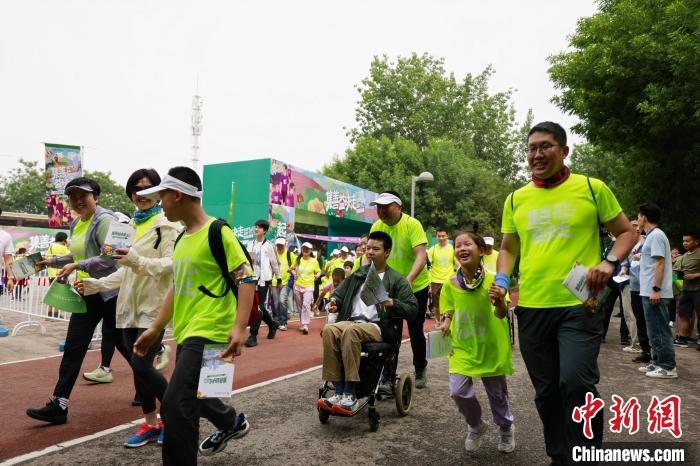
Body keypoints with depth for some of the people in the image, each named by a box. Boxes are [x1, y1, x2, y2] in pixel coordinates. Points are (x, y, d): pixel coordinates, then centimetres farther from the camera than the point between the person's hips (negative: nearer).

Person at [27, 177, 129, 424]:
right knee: (73, 347, 4)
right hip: (88, 293, 8)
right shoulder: (76, 224, 13)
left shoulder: (104, 220, -14)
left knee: (123, 343, 7)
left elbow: (111, 257, -24)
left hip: (110, 293, -8)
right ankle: (59, 404, 9)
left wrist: (77, 266, -27)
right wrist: (53, 261, 17)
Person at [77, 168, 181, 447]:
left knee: (141, 365, -12)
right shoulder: (131, 225, 14)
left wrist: (138, 260, -30)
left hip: (154, 305, -7)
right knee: (138, 368, 10)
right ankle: (150, 424, 25)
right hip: (130, 304, 7)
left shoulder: (166, 224, -8)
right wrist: (96, 284, 14)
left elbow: (171, 264, -17)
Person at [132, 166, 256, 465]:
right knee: (193, 396, 24)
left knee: (175, 406, -16)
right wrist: (155, 329, 19)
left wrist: (239, 327, -25)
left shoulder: (217, 232, -12)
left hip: (209, 333, -9)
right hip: (185, 334, 9)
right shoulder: (182, 240, 13)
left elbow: (246, 279, -16)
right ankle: (232, 423, 50)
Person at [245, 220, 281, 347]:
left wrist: (279, 278, 5)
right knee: (259, 307, 11)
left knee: (258, 307, -8)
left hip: (264, 279, -5)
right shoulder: (250, 244, 10)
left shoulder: (268, 246, -5)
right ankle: (272, 324, 34)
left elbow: (275, 263, 0)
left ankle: (253, 336, -6)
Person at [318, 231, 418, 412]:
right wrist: (334, 301, 1)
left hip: (379, 327, -4)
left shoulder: (396, 280, 5)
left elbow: (413, 309, -1)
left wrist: (392, 303, -20)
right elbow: (339, 293, 24)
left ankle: (350, 395, -33)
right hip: (351, 321, 5)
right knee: (329, 330, -29)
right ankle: (339, 392, -29)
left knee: (351, 331, -37)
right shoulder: (357, 275, 20)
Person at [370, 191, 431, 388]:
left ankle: (420, 370, 31)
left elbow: (421, 256, -28)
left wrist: (408, 279, -42)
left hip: (416, 286, -3)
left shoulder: (412, 224, -19)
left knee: (415, 330, 9)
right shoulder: (376, 227, -6)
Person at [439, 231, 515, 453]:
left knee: (497, 393, 14)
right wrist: (446, 322, -11)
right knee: (458, 391, -9)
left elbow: (501, 314, -22)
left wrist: (498, 302, -43)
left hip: (490, 346, -2)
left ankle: (506, 429, 45)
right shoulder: (451, 283, -7)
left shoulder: (492, 280, -16)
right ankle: (475, 426, 22)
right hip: (462, 346, 2)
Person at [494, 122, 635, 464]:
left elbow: (626, 233, 6)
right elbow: (508, 249, 16)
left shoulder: (592, 188, 0)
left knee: (576, 383, -17)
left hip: (580, 305, -3)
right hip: (531, 308, 4)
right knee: (546, 391, 12)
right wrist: (502, 280, -2)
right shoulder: (515, 199, 8)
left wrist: (609, 262, -13)